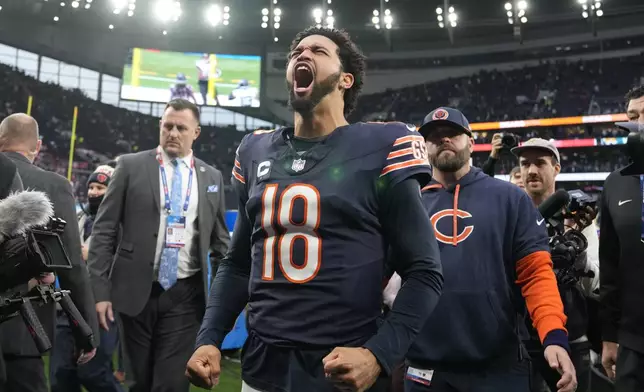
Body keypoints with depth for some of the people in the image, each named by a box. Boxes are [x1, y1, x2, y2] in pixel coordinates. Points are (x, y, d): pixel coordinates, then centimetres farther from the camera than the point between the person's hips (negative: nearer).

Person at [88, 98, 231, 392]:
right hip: (136, 291, 0)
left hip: (186, 294, 1)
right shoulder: (131, 166, 1)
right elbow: (104, 230, 0)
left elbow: (220, 242, 10)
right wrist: (100, 290, -6)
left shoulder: (212, 177, 7)